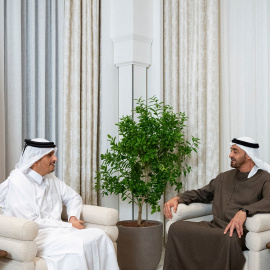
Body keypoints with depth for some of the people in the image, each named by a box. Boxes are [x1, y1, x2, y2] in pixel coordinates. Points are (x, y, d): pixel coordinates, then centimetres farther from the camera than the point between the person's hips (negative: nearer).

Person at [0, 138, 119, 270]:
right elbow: (31, 223, -18)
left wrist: (73, 217, 1)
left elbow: (73, 197, 24)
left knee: (99, 235, -13)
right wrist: (69, 226, -14)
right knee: (76, 245, -32)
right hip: (33, 236, -8)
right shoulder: (17, 182, -12)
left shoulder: (50, 178, 12)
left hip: (56, 230, 8)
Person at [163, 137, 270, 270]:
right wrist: (177, 198, 10)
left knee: (229, 239, -41)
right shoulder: (224, 177, 24)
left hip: (238, 231, -5)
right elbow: (201, 193, 28)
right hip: (214, 227, 6)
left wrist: (244, 211, -32)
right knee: (176, 228, -18)